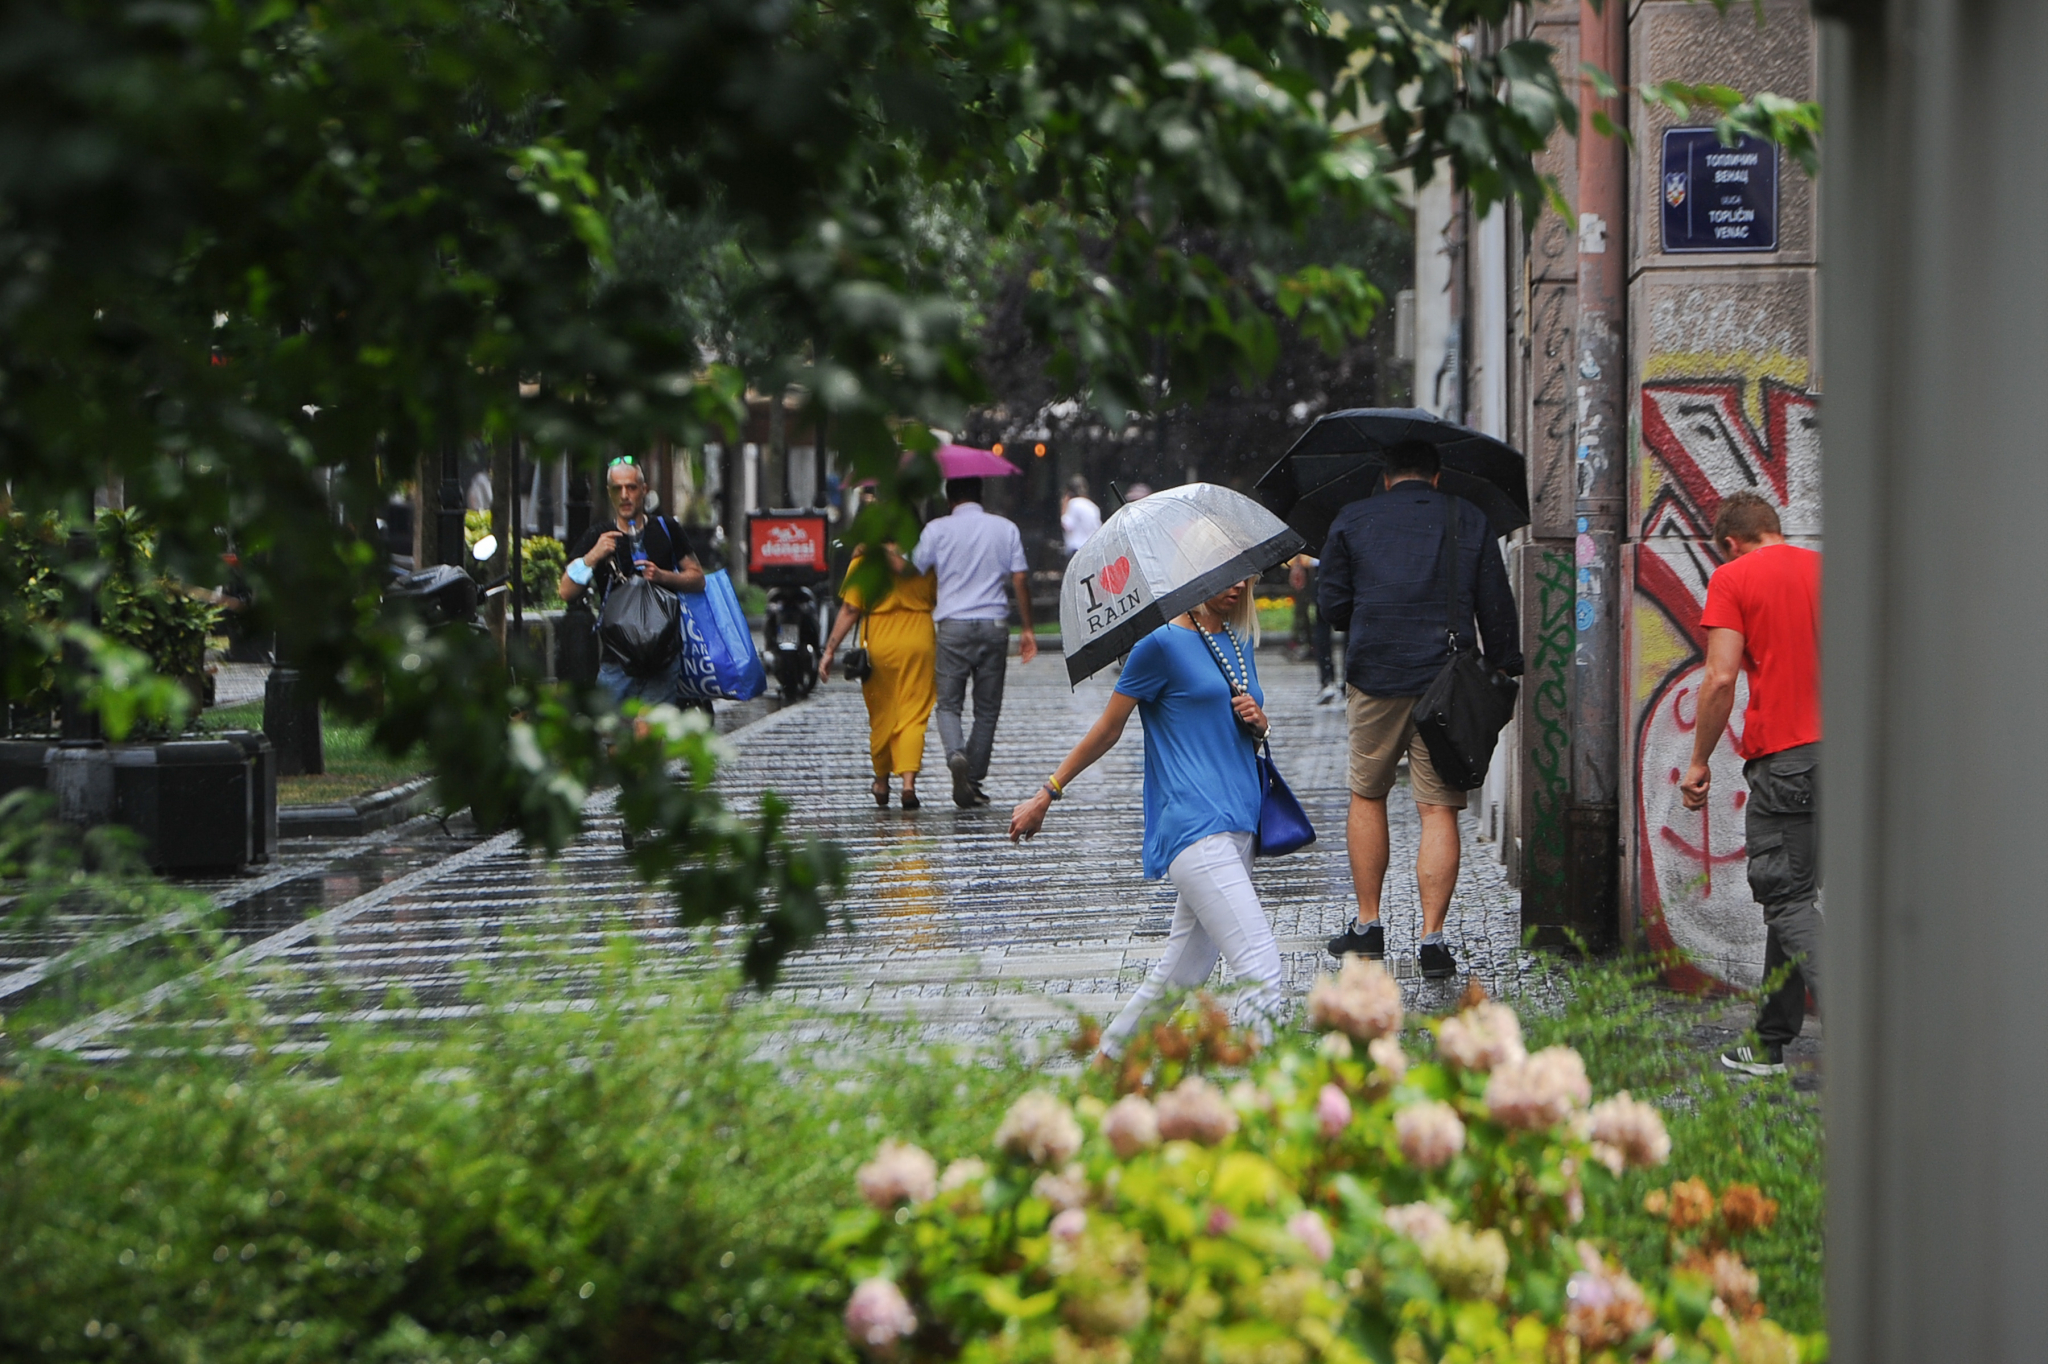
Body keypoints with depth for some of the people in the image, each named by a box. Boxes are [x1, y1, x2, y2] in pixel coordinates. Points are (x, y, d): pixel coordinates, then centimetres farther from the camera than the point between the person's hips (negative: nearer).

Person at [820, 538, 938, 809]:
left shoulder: (865, 559, -6)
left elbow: (850, 609, -8)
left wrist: (830, 649, -4)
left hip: (879, 642, 0)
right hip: (919, 640, 0)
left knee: (881, 715, 15)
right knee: (914, 715, 0)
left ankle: (882, 782, 30)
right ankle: (908, 782, -17)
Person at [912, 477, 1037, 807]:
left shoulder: (937, 530, 1)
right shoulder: (1006, 528, 6)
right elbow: (1019, 580, 3)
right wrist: (1027, 629, 8)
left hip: (953, 623, -2)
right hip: (994, 624, 2)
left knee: (948, 703, 5)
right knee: (987, 708, 11)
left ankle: (956, 755, -24)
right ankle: (974, 780, 10)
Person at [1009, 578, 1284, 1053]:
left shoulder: (1241, 642, 18)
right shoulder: (1162, 643, -4)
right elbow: (1108, 729, 4)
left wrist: (1257, 723, 5)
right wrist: (1047, 795, 8)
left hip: (1237, 825, 8)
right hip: (1193, 829, -8)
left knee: (1180, 977, 12)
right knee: (1261, 971, -19)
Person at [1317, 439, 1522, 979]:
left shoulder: (1352, 520, 7)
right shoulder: (1469, 521, 7)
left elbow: (1331, 604, 6)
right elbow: (1496, 607, 5)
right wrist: (1506, 670, 14)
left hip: (1374, 676, 0)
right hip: (1447, 681, 0)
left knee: (1367, 798, 17)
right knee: (1439, 809, -1)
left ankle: (1367, 925, 18)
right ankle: (1432, 938, -7)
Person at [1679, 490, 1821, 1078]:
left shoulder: (1733, 579, -3)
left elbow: (1721, 679, -11)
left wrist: (1699, 761, -1)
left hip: (1782, 756, -6)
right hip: (1845, 751, 6)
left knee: (1788, 901, -3)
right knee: (1792, 891, 16)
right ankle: (1770, 1042, 20)